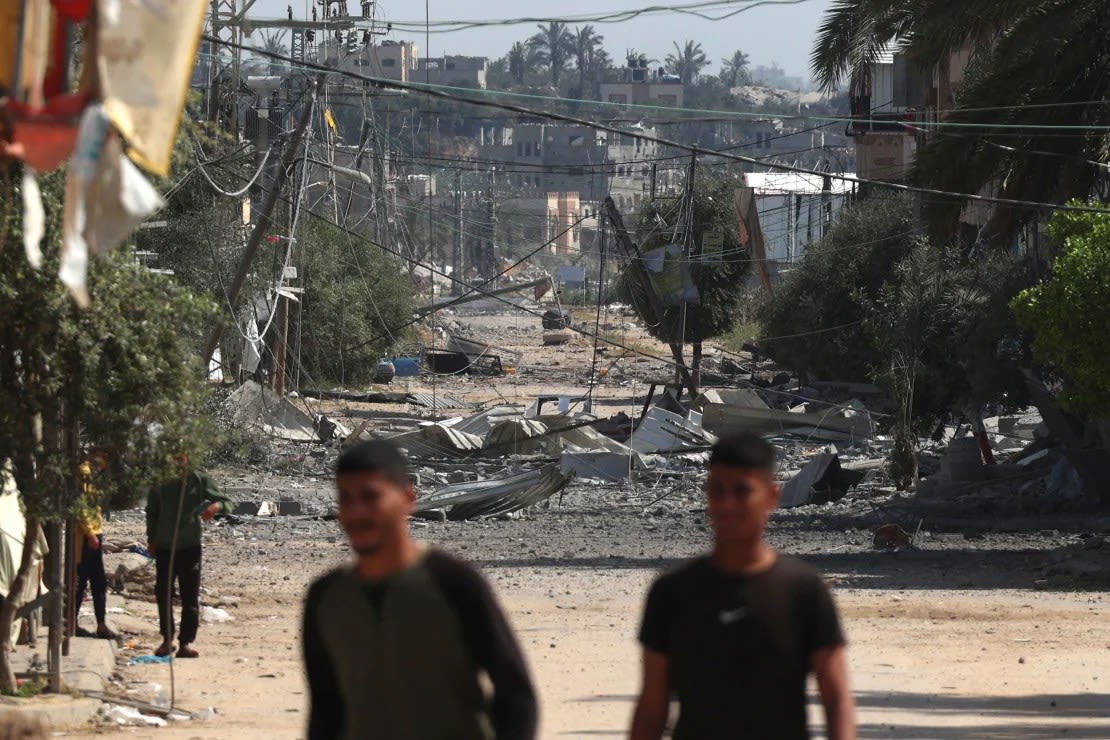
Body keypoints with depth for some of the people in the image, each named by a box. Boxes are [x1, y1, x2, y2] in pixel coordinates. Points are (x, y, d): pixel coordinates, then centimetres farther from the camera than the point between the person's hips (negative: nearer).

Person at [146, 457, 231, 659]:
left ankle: (186, 642, 1)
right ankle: (167, 639, 17)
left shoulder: (199, 480, -2)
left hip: (190, 546, -2)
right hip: (164, 547, 2)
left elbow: (227, 504, -1)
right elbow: (151, 512, 14)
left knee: (190, 597, -4)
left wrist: (216, 506, -24)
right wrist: (151, 540, 7)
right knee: (163, 594, 4)